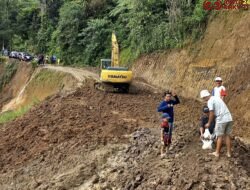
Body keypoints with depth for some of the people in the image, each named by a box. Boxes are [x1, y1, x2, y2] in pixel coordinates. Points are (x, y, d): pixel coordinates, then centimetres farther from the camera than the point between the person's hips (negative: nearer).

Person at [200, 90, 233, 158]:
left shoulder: (210, 101, -6)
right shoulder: (217, 98, 21)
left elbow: (211, 114, -9)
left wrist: (209, 123, 4)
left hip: (222, 120, -8)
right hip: (229, 118, 8)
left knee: (220, 136, 3)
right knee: (227, 135, 13)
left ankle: (217, 153, 13)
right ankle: (229, 153, 16)